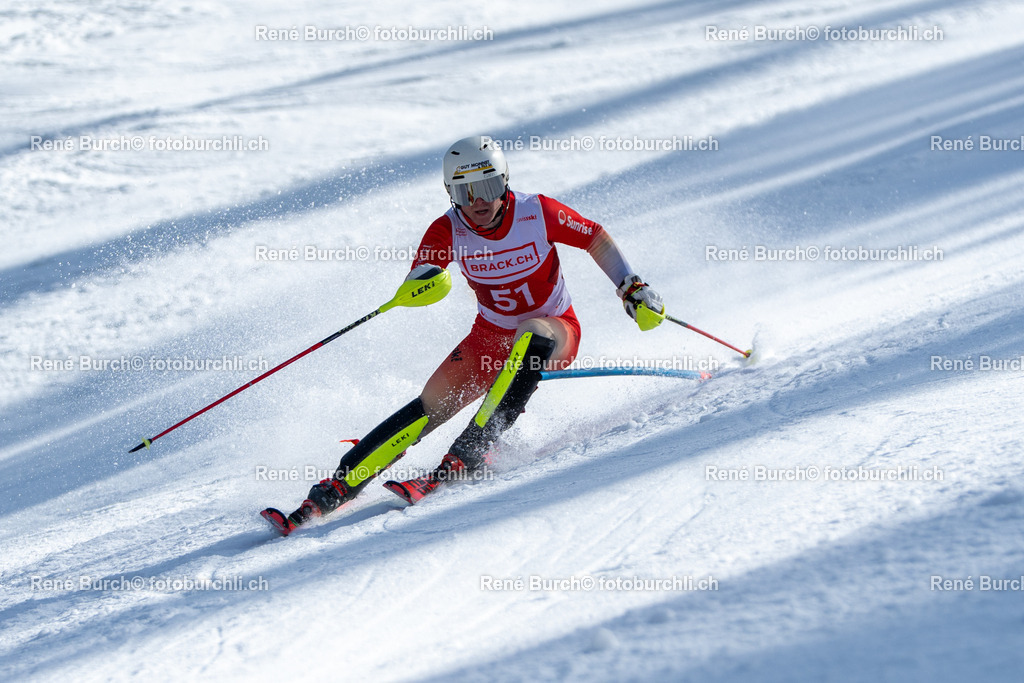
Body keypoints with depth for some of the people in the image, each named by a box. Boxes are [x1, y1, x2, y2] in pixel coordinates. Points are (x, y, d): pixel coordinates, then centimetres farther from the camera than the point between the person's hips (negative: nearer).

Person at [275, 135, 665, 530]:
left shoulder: (538, 213, -18)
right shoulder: (448, 230, -13)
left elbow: (596, 238, -3)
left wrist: (633, 290, -9)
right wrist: (422, 284, -43)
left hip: (554, 333, -2)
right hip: (491, 336, 2)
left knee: (531, 335, -38)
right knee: (433, 404, -18)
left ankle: (469, 453, -39)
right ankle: (339, 487, -17)